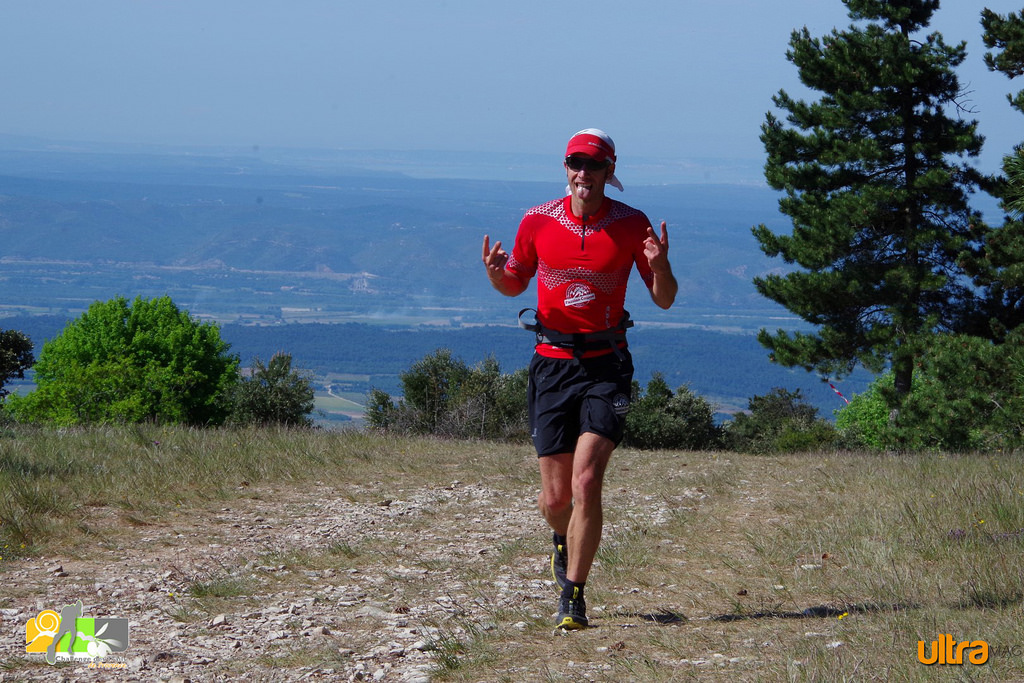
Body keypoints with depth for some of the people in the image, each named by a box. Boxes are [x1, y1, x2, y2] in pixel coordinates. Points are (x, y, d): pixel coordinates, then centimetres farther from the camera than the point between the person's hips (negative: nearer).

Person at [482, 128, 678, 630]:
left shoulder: (632, 225, -3)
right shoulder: (538, 222, 1)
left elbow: (664, 300, 1)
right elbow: (516, 284, 15)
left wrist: (660, 265, -20)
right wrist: (496, 273, -9)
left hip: (606, 363, -2)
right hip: (552, 362, 2)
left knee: (586, 483, -17)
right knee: (554, 499, 4)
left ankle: (572, 597, -6)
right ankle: (564, 542, 40)